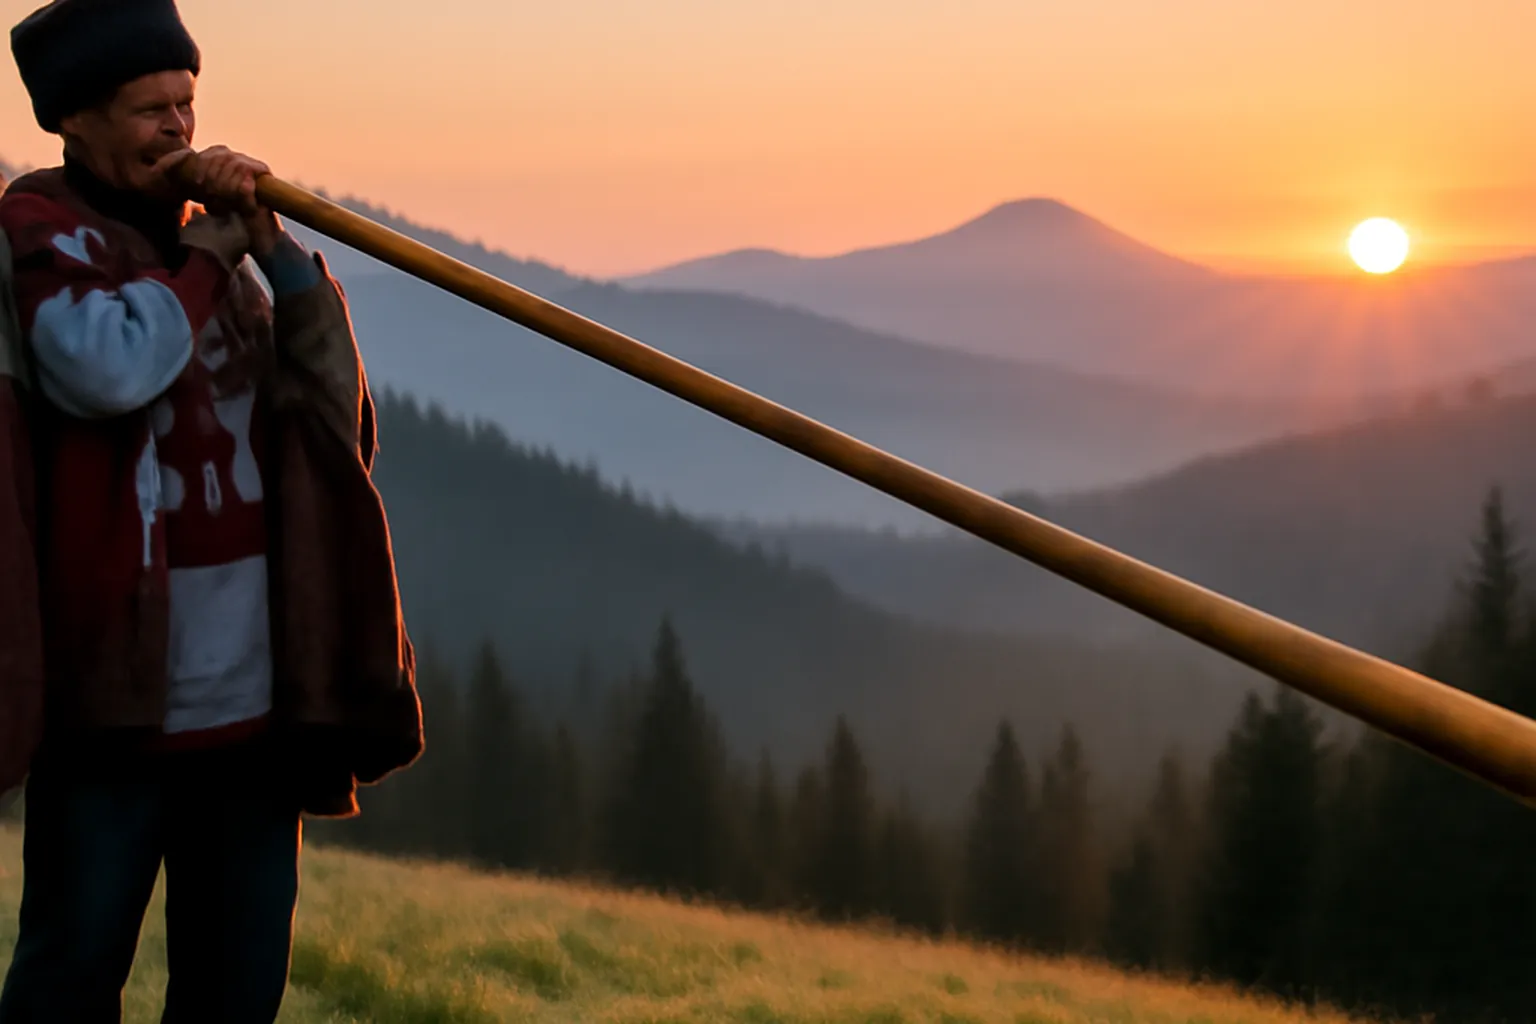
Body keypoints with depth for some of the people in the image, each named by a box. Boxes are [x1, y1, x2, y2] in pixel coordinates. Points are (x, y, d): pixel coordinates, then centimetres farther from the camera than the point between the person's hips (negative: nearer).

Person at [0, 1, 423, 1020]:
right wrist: (209, 251, -8)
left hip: (254, 695, 6)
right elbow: (110, 368, -22)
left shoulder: (211, 241, 16)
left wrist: (274, 245, -3)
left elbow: (335, 407, 9)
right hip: (116, 694, -6)